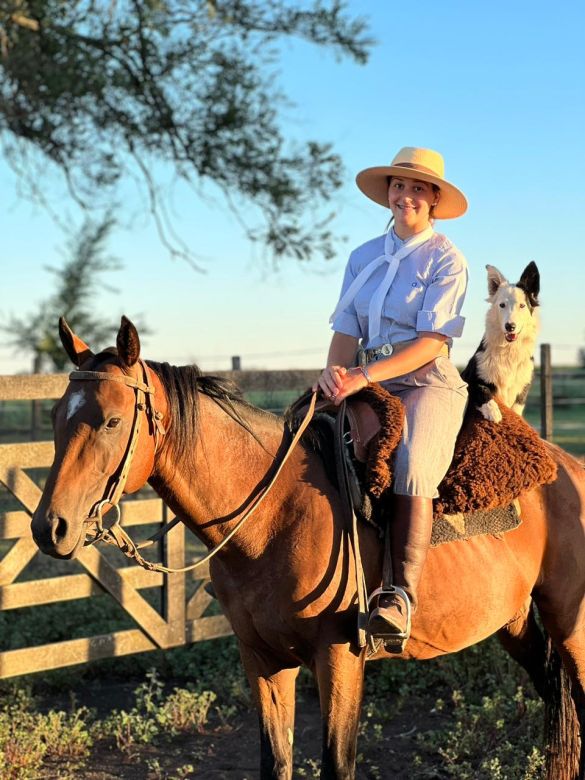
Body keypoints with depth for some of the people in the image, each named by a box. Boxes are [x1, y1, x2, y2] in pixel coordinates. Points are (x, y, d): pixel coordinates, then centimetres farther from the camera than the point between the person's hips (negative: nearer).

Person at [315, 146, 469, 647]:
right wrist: (335, 370, -13)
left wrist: (365, 375, -22)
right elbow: (346, 329, 11)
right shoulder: (364, 257, 16)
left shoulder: (447, 260, -1)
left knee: (411, 465, -34)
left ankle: (402, 596, -39)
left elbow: (432, 341, -11)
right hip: (368, 387, 6)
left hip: (428, 383, -6)